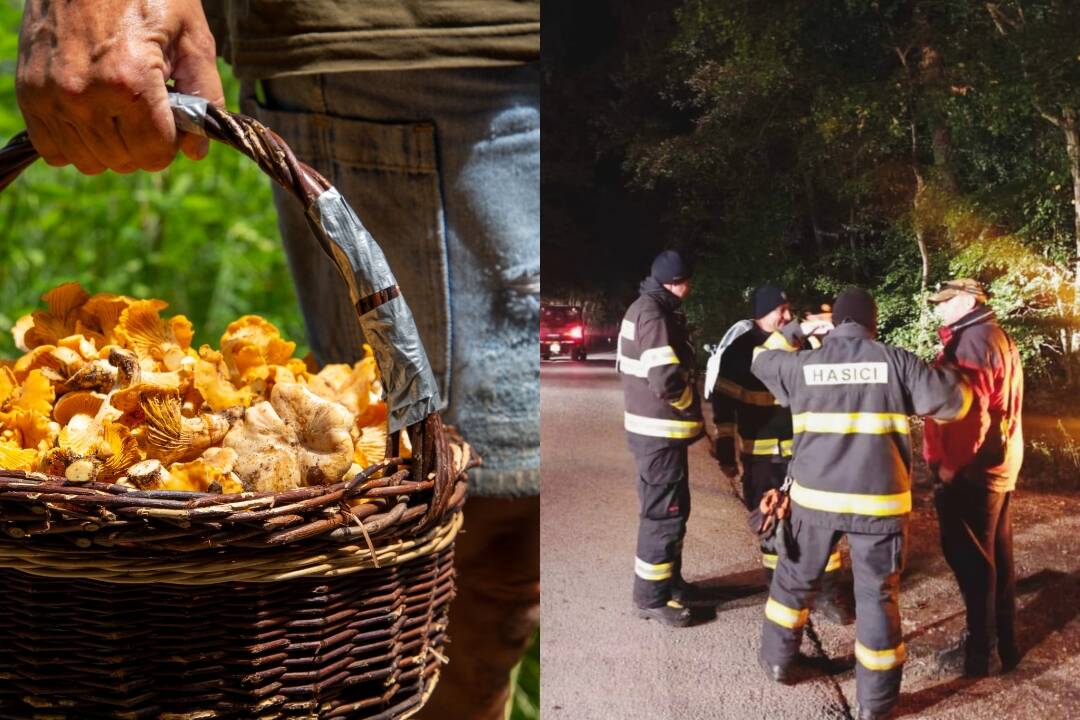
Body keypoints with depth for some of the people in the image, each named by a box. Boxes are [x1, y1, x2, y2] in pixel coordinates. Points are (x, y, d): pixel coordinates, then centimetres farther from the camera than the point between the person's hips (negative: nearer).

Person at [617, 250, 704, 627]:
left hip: (658, 428, 10)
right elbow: (666, 380, -29)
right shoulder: (654, 314, -21)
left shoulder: (649, 308, 13)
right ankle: (651, 596, 5)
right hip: (660, 432, -10)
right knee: (663, 513, -3)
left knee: (672, 508, 20)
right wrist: (692, 406, -9)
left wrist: (691, 414, 15)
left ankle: (668, 581, 33)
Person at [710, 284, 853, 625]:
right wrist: (726, 453, -5)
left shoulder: (801, 344, 3)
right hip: (762, 455, -2)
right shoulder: (740, 350, -5)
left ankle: (828, 593, 6)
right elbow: (723, 405, -4)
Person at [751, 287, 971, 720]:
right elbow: (955, 402, 0)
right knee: (878, 597, 7)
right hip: (878, 501, -2)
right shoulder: (896, 362, -5)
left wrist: (799, 329, 28)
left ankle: (778, 662, 36)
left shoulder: (803, 365, 2)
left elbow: (763, 359, 23)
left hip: (815, 496, 2)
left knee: (794, 581, 22)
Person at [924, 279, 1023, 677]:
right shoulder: (998, 338, 15)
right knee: (996, 556, 15)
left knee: (971, 559, -3)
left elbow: (969, 410, -24)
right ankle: (1003, 642, 23)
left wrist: (950, 464, -20)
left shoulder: (972, 342, -18)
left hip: (970, 469, -10)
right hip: (998, 465, 10)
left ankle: (980, 651, 3)